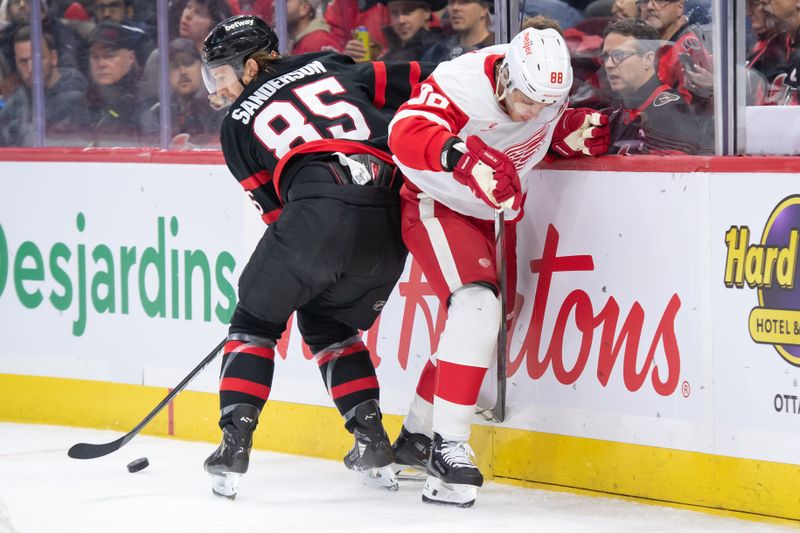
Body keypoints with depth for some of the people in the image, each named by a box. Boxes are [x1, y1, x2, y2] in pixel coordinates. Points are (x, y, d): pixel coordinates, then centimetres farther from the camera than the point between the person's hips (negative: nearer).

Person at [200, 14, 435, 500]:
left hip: (320, 207, -4)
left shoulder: (238, 121, 20)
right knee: (329, 325, 26)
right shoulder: (330, 68, 27)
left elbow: (271, 204, 20)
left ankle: (235, 442, 1)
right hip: (391, 219, 4)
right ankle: (373, 444, 16)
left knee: (258, 318, 14)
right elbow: (412, 82, 17)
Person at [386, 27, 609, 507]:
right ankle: (448, 447, -26)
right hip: (437, 205, -8)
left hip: (491, 214, 8)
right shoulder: (465, 82, -32)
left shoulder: (549, 90, -12)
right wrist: (465, 157, -59)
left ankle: (417, 437, 32)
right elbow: (406, 132, -44)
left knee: (485, 323, 14)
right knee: (477, 304, -26)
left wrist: (578, 130, -12)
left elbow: (557, 124, 10)